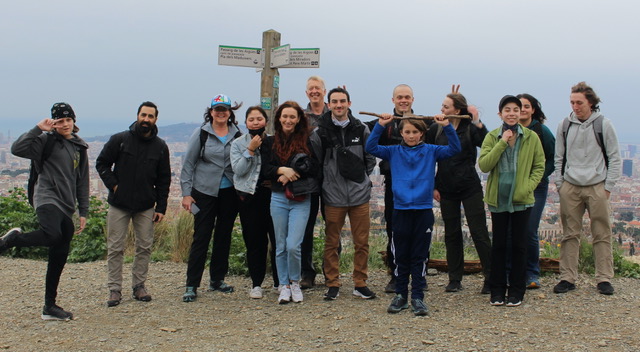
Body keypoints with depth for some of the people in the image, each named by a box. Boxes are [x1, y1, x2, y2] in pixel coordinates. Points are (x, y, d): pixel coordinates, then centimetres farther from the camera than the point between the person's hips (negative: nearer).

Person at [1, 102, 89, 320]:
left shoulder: (79, 147, 17)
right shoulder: (47, 141, -1)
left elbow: (82, 181, 20)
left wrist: (83, 212, 15)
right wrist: (38, 129, -17)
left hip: (66, 207, 6)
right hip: (47, 199, -6)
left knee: (60, 256, 6)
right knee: (53, 235, -34)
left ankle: (50, 307, 13)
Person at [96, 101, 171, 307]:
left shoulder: (160, 147, 4)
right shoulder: (119, 140, -3)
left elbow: (164, 180, 8)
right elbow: (101, 163, 5)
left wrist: (161, 207, 2)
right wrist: (113, 185, -8)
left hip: (146, 206, 2)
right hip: (119, 204, -2)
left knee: (145, 247, 5)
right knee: (115, 248, 0)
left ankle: (139, 285, 18)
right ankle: (114, 289, 8)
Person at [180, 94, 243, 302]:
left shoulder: (237, 135, 6)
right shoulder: (201, 133, -2)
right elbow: (188, 164, -1)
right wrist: (186, 193, -6)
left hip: (230, 193, 3)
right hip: (205, 192, -3)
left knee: (224, 236, 9)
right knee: (201, 237, -4)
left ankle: (217, 279, 22)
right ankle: (191, 285, 1)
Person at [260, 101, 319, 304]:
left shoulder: (307, 142, 3)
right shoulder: (270, 142, 9)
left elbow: (314, 168, -5)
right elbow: (264, 170, 3)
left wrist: (290, 174, -13)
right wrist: (281, 170, -15)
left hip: (301, 200, -2)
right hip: (278, 198, 2)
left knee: (293, 246, -10)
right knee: (281, 246, 7)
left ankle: (295, 282, 13)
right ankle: (284, 286, 19)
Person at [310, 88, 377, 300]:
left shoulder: (361, 130, 4)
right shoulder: (320, 132, -2)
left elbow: (370, 159, 12)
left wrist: (360, 178, 7)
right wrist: (328, 179, 2)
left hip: (360, 195, 1)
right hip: (333, 196, -1)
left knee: (362, 242, 6)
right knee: (332, 243, 5)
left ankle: (360, 283, 17)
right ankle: (332, 284, 16)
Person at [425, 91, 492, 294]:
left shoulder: (470, 128, -4)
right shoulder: (436, 130, 4)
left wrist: (477, 121, -25)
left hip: (470, 188, -3)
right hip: (446, 190, 3)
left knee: (479, 232, -3)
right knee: (452, 234, 9)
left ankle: (490, 277, 4)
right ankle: (455, 279, 17)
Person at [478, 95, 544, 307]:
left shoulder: (532, 138, 1)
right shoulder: (492, 137, 0)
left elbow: (539, 166, 5)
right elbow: (483, 165, -11)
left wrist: (528, 187, -10)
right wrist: (502, 143, -16)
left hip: (522, 200, 0)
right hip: (498, 198, 0)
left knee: (519, 245, 6)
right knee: (498, 244, 7)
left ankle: (516, 291, 15)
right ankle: (497, 290, 15)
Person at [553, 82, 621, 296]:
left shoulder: (603, 125, 0)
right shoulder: (565, 126, 7)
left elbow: (614, 158, 3)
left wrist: (608, 187, -2)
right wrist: (559, 184, 7)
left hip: (597, 187, -2)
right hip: (570, 188, 2)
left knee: (602, 234, 1)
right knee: (570, 234, 3)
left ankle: (604, 278, 8)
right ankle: (567, 278, 8)